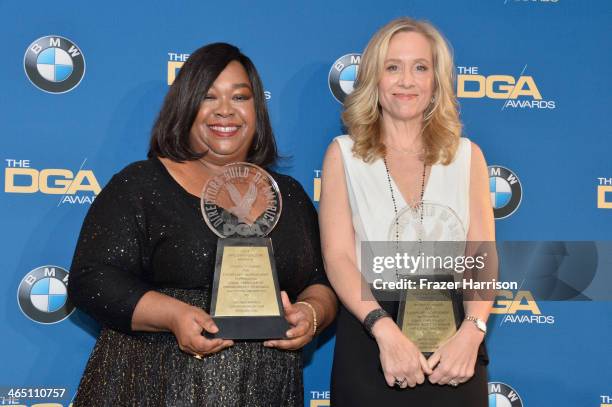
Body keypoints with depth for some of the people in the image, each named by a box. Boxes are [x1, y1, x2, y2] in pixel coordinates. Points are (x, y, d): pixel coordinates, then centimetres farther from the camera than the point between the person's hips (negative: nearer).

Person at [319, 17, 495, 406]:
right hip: (368, 340, -1)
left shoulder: (467, 155, 8)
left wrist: (471, 332, -17)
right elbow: (337, 256, -6)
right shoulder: (344, 154, 4)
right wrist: (386, 330, -20)